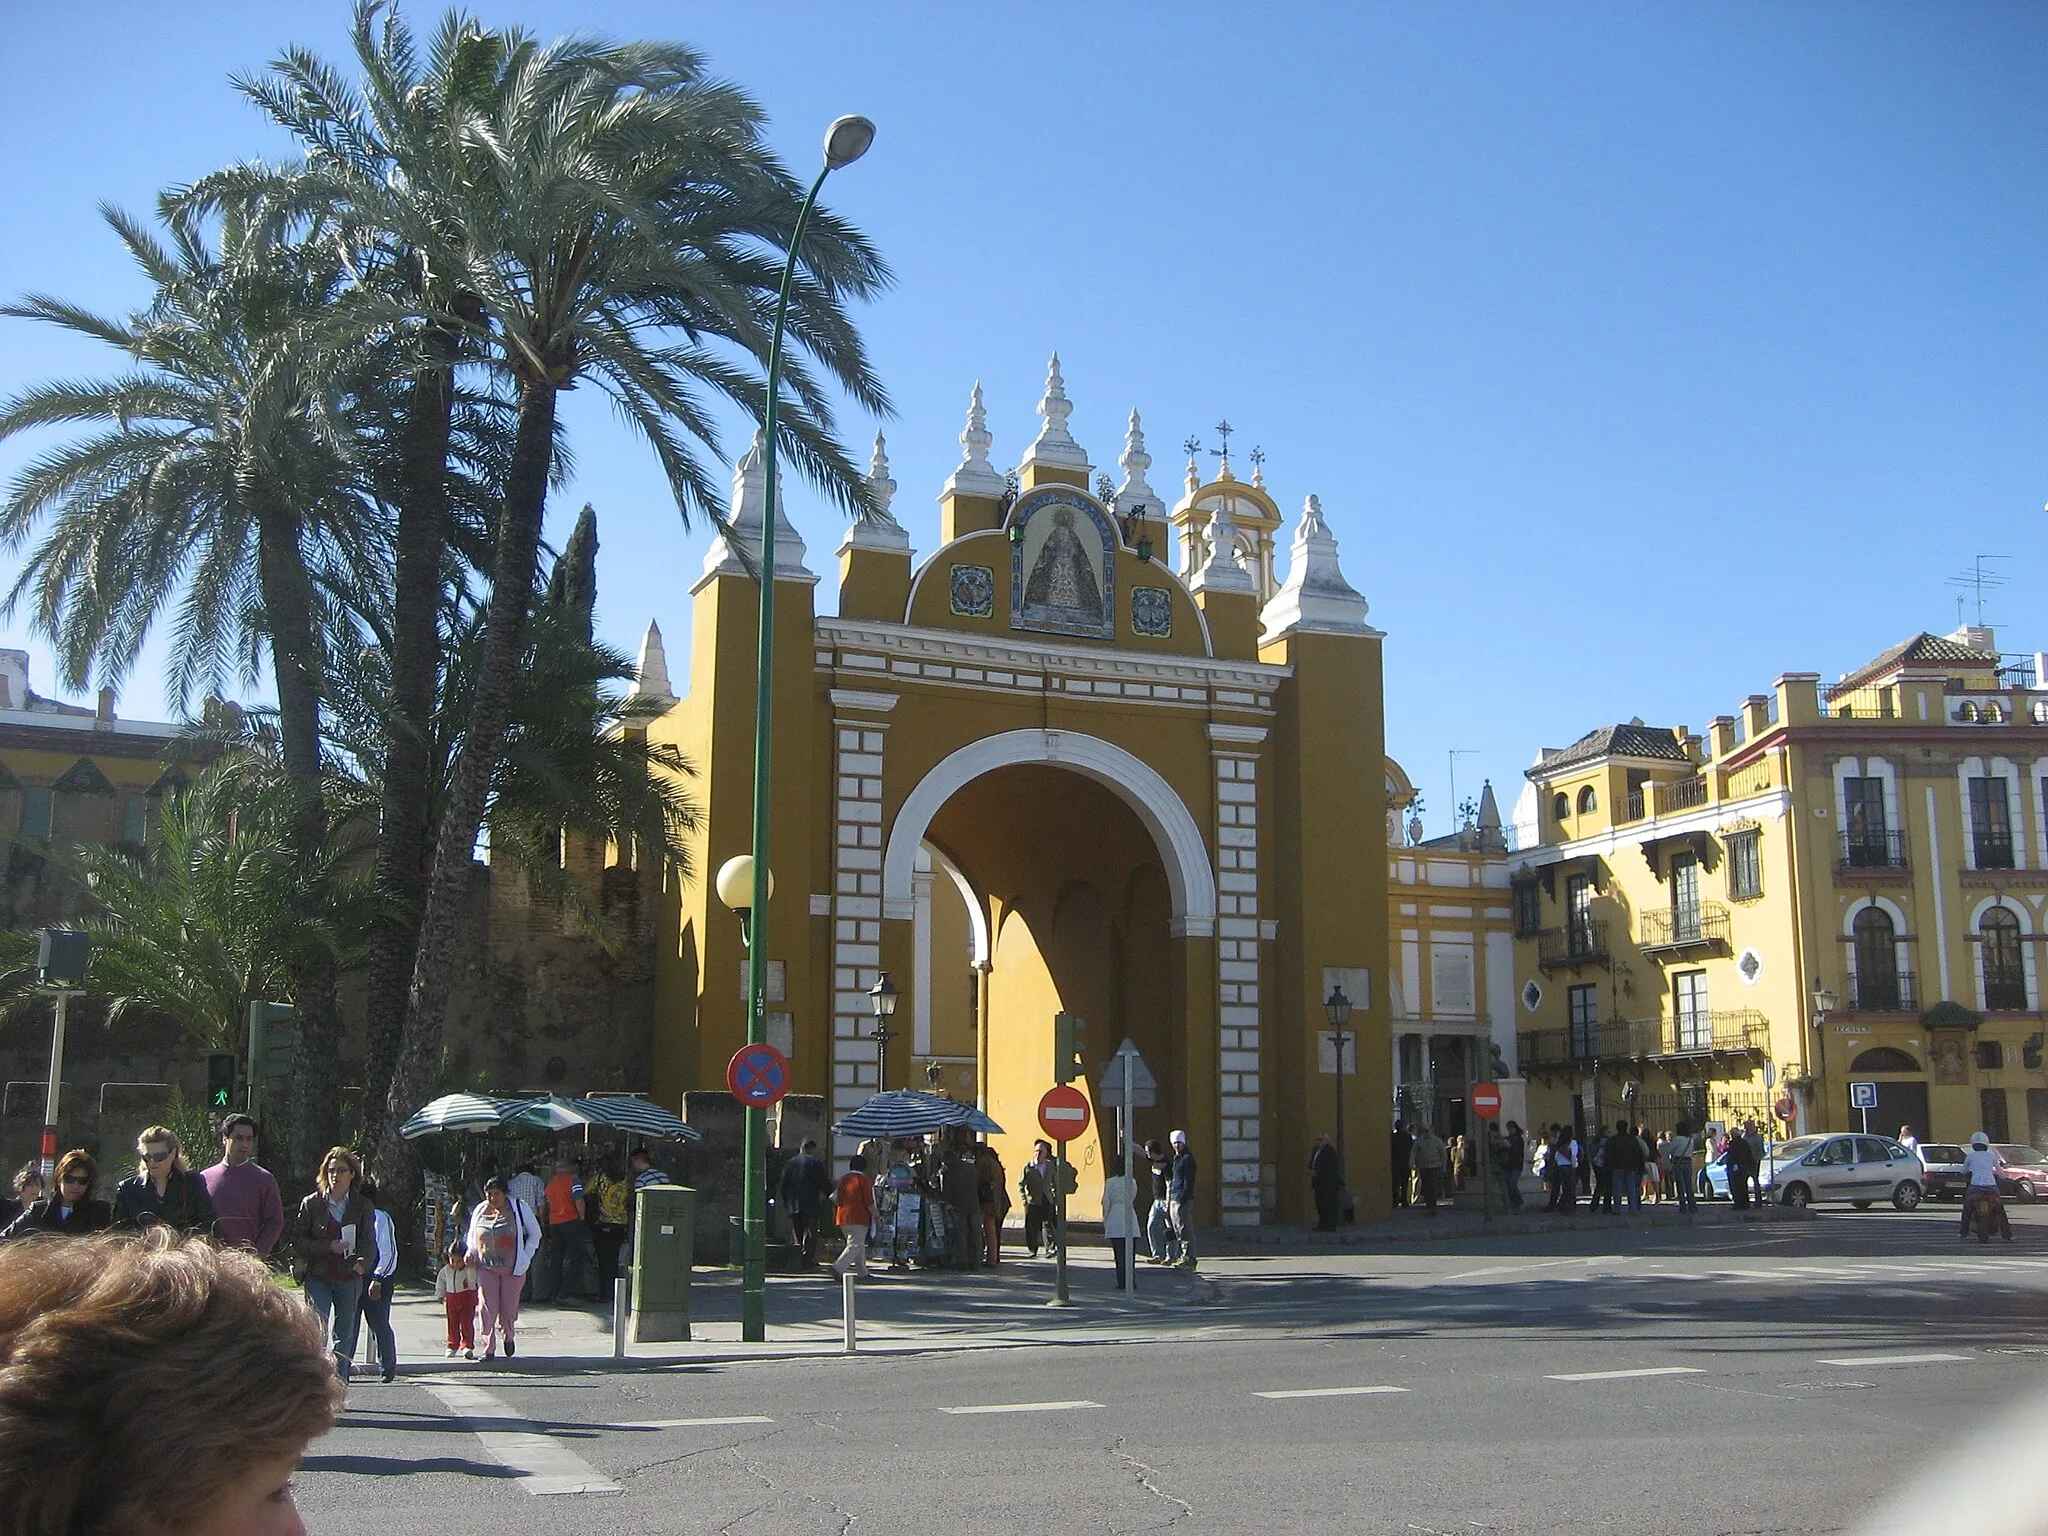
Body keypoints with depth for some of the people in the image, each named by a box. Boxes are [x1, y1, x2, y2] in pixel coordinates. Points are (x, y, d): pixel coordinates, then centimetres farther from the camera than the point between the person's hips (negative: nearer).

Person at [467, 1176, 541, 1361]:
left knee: (508, 1307, 4)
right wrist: (471, 1254, 2)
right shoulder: (480, 1211, 2)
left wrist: (525, 1257, -4)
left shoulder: (519, 1208, -5)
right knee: (486, 1308, -7)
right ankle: (489, 1348, 1)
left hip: (513, 1267, -2)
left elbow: (535, 1233, 4)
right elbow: (472, 1236, 20)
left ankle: (508, 1337, 33)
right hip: (486, 1267, 2)